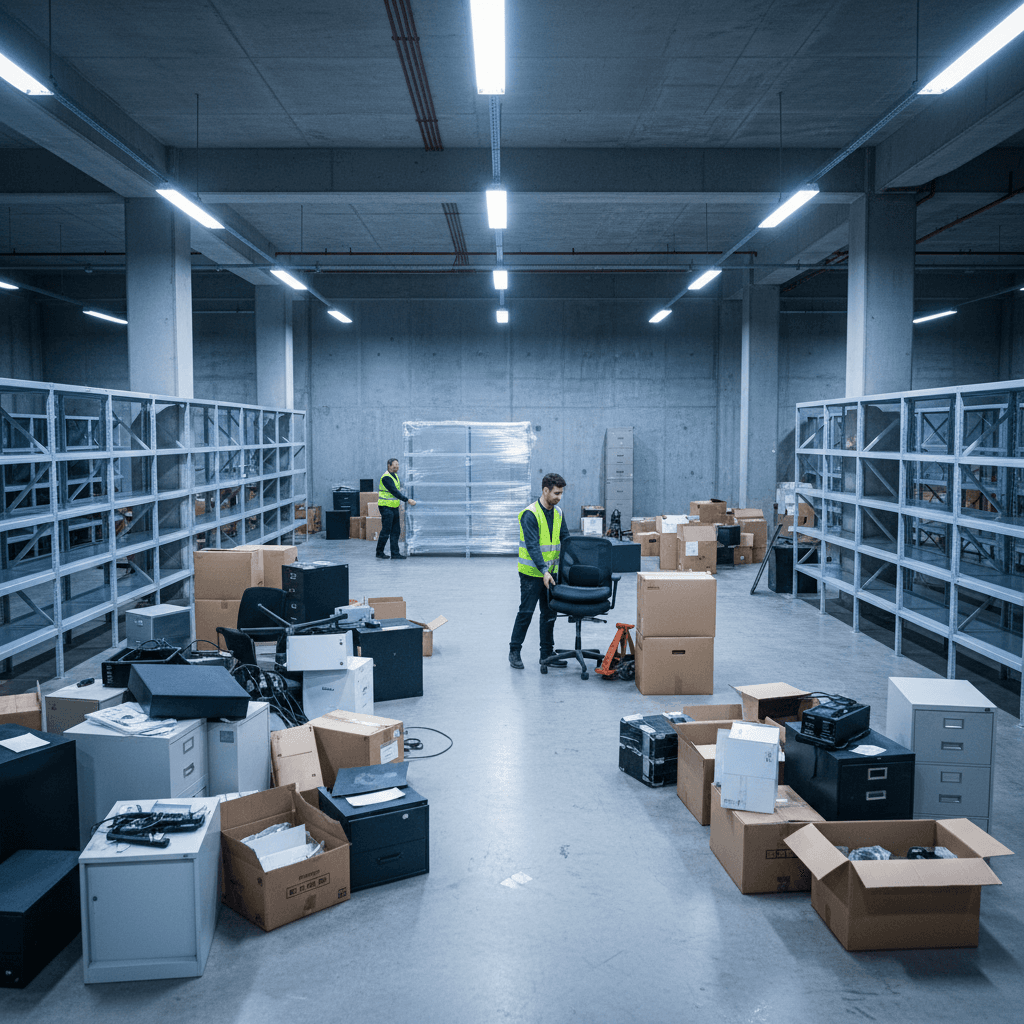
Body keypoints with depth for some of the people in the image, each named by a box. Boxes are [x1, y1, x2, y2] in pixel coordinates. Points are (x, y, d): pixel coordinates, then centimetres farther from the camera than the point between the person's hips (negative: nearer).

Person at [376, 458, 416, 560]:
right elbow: (395, 492, -22)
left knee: (396, 531, 6)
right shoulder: (386, 477, -16)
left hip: (394, 507, 9)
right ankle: (379, 552, 7)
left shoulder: (395, 475, 14)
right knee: (386, 531, -5)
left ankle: (395, 553, 7)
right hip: (386, 507, -9)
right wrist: (408, 500, -24)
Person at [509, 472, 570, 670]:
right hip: (532, 573, -7)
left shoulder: (558, 513, 6)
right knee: (526, 612, -1)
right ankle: (514, 651, 13)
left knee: (550, 613, 11)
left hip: (551, 572, 7)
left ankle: (547, 652, 21)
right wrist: (544, 571, -31)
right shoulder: (530, 514, -18)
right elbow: (532, 546, -24)